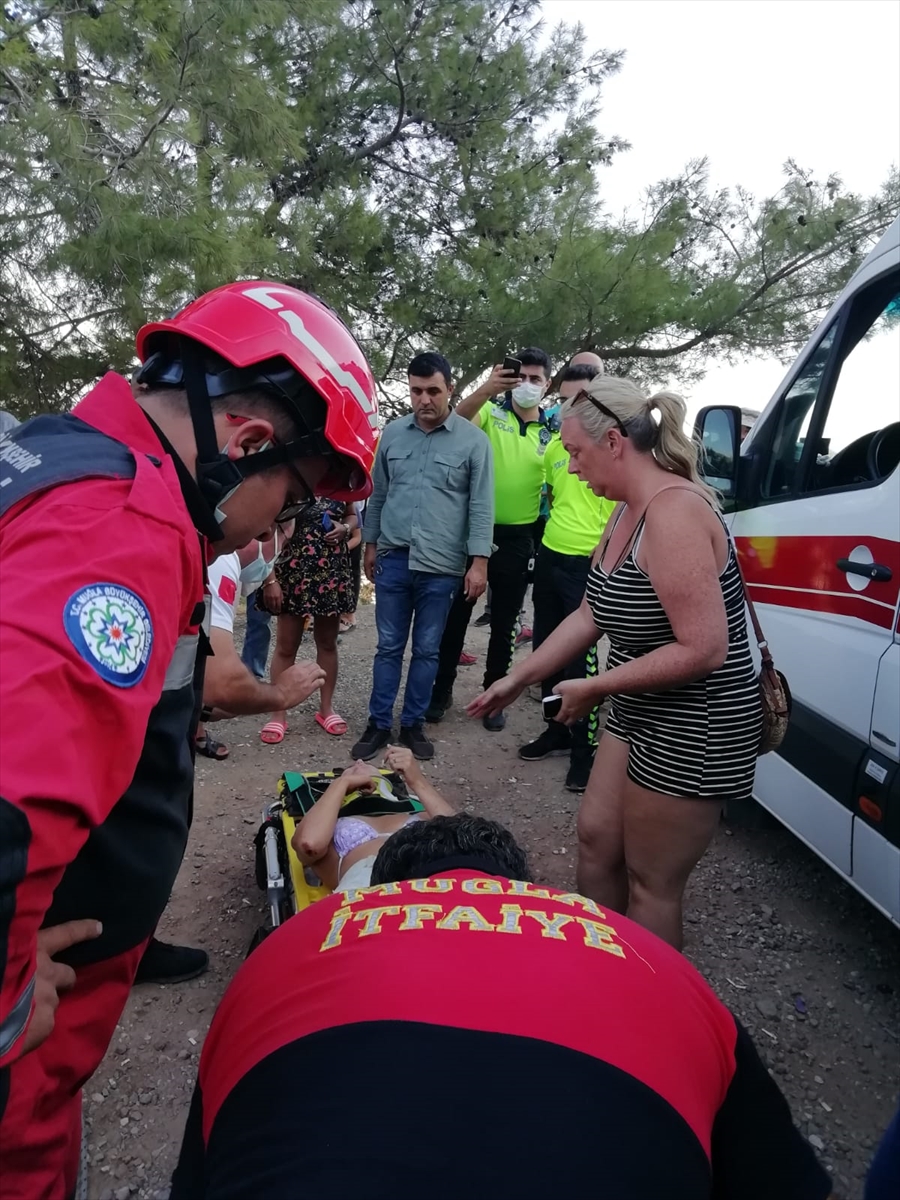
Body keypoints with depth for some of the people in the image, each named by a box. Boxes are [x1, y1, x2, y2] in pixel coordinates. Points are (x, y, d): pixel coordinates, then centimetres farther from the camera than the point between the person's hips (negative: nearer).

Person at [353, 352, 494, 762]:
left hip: (441, 566, -2)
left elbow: (481, 506, -4)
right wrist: (370, 545, 14)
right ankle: (378, 723, 21)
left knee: (427, 649, 9)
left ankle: (413, 724, 24)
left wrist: (478, 562, -9)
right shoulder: (392, 433, 6)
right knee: (388, 646, 9)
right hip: (393, 559, 2)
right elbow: (378, 494, 14)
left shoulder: (473, 440, -3)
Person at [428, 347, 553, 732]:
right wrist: (486, 389, -40)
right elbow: (454, 422, -24)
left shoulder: (551, 433, 6)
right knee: (456, 614, 8)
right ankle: (442, 688, 24)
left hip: (518, 537, 2)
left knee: (504, 623, 11)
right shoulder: (490, 411, -2)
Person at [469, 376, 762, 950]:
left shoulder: (673, 513, -25)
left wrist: (595, 687, -19)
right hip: (641, 713, 10)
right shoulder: (628, 511, 6)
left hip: (694, 729, -9)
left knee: (650, 884, 7)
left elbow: (703, 649, -29)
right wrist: (518, 679, 10)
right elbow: (591, 614, 10)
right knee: (596, 840, 19)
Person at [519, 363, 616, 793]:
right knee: (546, 648, 14)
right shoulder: (555, 445, 11)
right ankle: (558, 730, 31)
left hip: (589, 564, -7)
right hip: (549, 557, 8)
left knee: (580, 655, -4)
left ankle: (585, 748, 10)